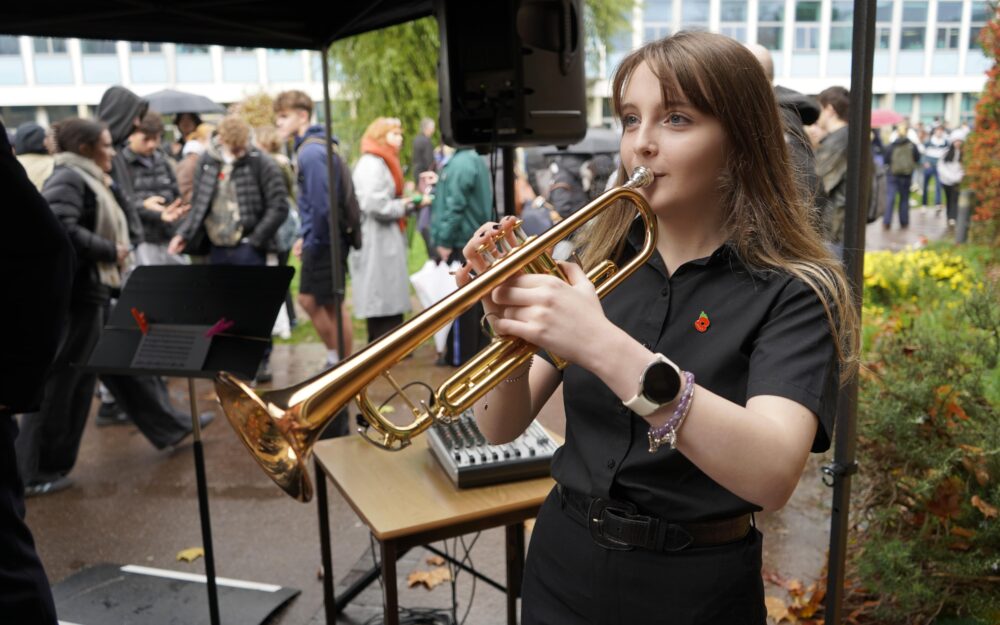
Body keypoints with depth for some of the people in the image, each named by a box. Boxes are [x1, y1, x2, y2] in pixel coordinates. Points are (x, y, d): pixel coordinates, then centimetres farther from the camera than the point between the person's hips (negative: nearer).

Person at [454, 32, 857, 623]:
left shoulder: (793, 292, -13)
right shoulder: (600, 261, -2)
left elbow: (772, 474, -30)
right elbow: (503, 427, -3)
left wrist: (604, 347, -39)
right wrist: (510, 326, -22)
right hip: (563, 572, 4)